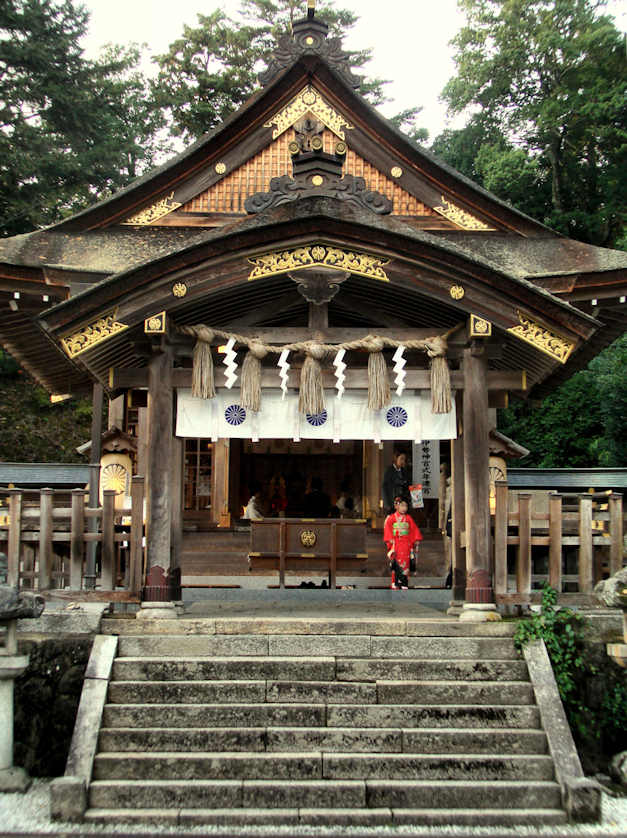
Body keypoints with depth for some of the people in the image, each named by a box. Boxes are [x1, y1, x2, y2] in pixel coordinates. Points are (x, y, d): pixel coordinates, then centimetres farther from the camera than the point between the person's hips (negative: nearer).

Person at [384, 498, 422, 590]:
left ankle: (404, 585, 2)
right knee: (396, 564, -6)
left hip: (406, 544, 3)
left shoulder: (408, 518, 12)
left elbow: (414, 529, 16)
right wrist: (390, 540, -14)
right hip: (396, 543, -3)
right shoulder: (391, 517, 2)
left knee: (405, 564, -1)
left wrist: (416, 540, 8)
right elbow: (387, 529, -3)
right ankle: (395, 584, -1)